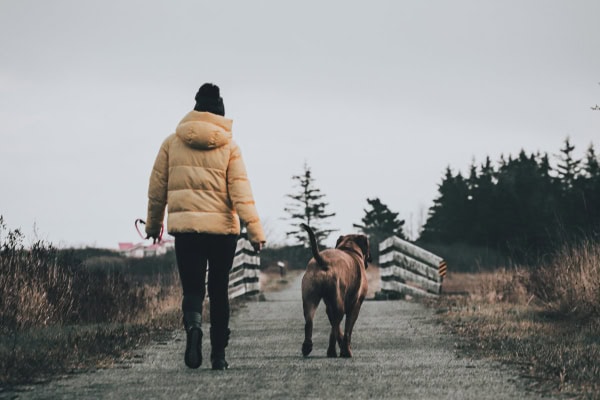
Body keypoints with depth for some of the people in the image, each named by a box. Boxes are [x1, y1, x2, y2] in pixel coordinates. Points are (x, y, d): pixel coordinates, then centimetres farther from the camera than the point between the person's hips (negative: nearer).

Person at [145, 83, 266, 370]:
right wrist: (255, 229, -8)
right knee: (219, 291, 12)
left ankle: (193, 326, -29)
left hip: (185, 227, 0)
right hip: (222, 228, 0)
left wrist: (153, 224, 22)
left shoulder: (172, 142, 5)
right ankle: (218, 355, 12)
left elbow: (157, 187, 10)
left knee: (192, 288, 3)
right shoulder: (229, 147, 1)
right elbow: (241, 191, -7)